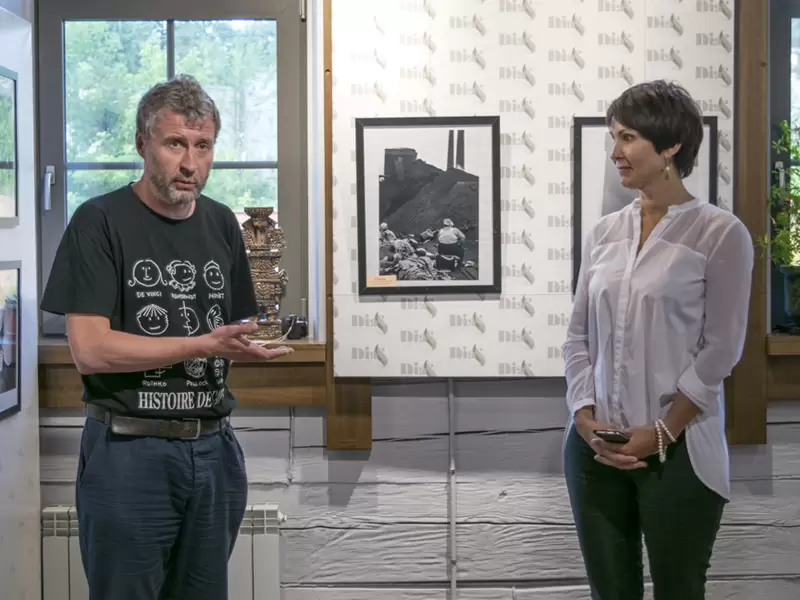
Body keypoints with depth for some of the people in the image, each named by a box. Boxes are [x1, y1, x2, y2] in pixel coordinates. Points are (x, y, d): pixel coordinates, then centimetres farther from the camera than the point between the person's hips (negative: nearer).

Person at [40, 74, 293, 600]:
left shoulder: (222, 224, 11)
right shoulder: (100, 222, -8)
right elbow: (90, 349, -16)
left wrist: (239, 350, -1)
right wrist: (204, 345, -19)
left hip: (214, 447, 5)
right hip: (129, 452, -5)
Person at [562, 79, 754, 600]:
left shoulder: (720, 233, -6)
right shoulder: (605, 232, 8)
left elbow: (720, 349, -9)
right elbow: (579, 334, 8)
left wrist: (661, 434, -13)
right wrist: (585, 418, -5)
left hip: (677, 450, -4)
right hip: (596, 447, 5)